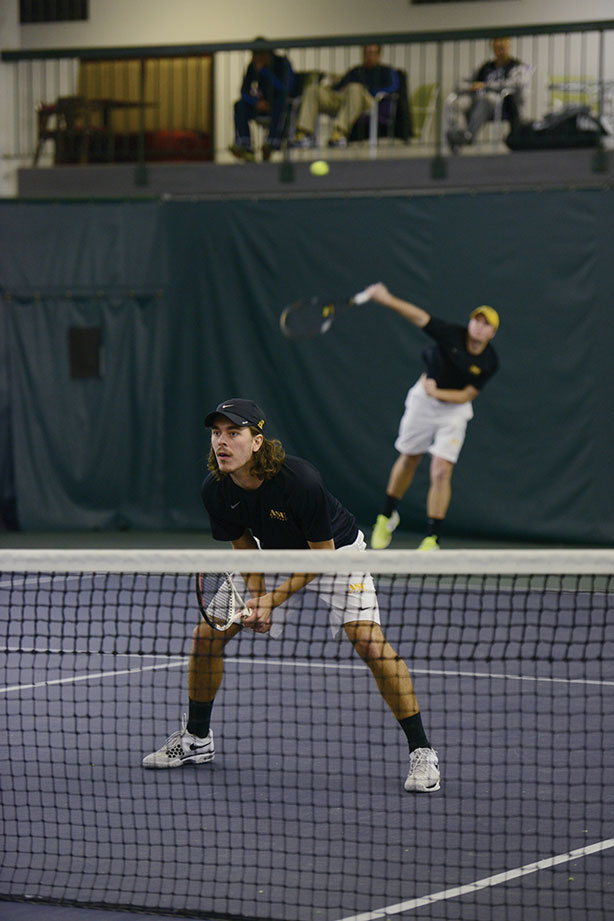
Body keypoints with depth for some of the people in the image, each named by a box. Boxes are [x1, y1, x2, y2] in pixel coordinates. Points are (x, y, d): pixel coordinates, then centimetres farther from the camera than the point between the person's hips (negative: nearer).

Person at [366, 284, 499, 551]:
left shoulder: (489, 362, -17)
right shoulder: (452, 335, -21)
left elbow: (467, 395, -12)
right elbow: (420, 317, -32)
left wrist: (436, 392, -26)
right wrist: (388, 300, -46)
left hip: (454, 407, -1)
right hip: (423, 399, 1)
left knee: (441, 472, -12)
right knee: (408, 460, 15)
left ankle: (432, 539, -5)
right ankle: (386, 517, 38)